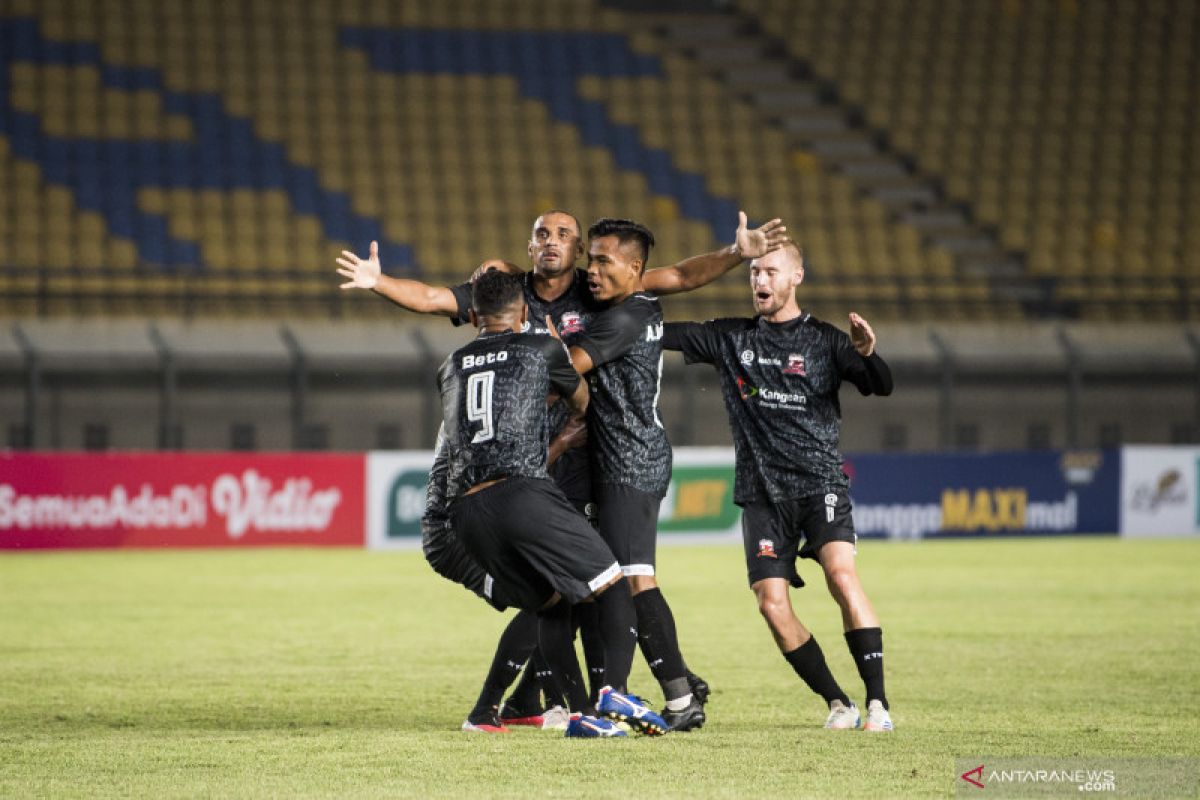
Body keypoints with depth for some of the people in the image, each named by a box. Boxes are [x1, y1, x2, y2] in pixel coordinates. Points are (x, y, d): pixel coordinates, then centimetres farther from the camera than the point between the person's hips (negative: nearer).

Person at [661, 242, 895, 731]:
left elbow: (882, 387, -8)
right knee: (772, 605, -8)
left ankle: (878, 704, -22)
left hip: (819, 483, -3)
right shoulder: (730, 338, 11)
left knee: (841, 576, -24)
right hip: (762, 493, 3)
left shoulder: (823, 340, 3)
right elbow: (659, 333, 12)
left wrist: (867, 355, -28)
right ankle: (838, 704, 5)